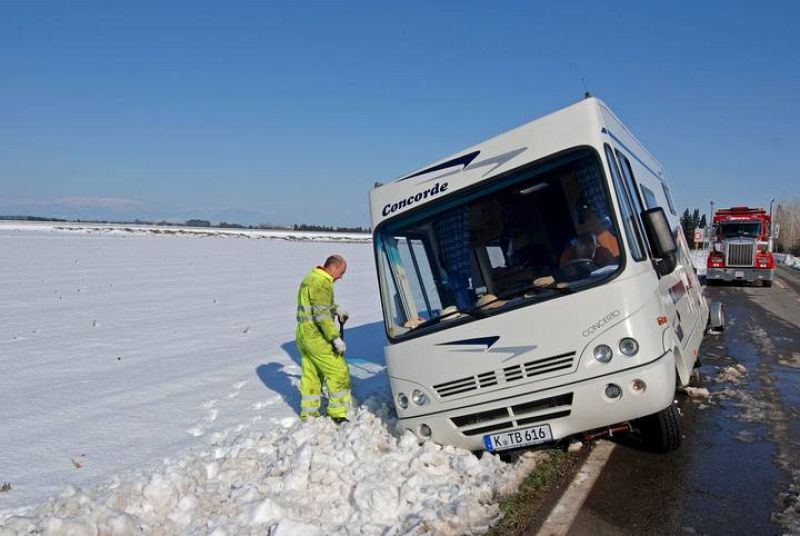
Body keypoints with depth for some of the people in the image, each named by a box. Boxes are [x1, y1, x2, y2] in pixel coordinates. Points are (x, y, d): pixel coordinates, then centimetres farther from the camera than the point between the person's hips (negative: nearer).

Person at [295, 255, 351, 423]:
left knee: (311, 374, 16)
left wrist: (337, 309, 11)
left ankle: (308, 412, 23)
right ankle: (338, 413, 2)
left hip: (303, 334, 10)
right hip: (317, 336, -10)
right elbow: (322, 315, -23)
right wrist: (336, 338, -22)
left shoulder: (310, 278, 14)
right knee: (339, 371, -2)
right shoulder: (322, 284, -18)